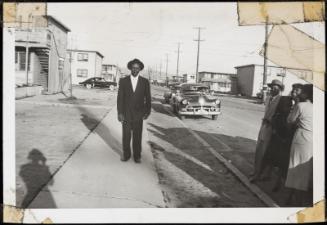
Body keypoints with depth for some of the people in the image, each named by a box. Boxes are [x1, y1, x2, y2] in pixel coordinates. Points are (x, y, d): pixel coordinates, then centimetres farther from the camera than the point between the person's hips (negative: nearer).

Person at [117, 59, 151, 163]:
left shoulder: (145, 82, 0)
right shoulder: (123, 81, -1)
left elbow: (148, 98, 3)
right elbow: (120, 97, -2)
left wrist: (147, 112, -2)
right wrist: (119, 113, -8)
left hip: (138, 113, 0)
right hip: (126, 113, 0)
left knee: (137, 136, 5)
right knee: (126, 135, 5)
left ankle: (137, 156, 19)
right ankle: (126, 154, 21)